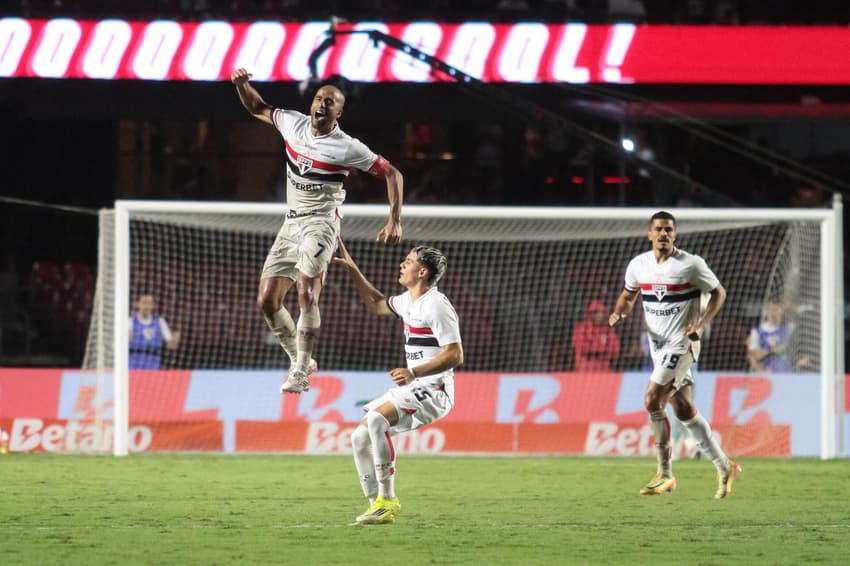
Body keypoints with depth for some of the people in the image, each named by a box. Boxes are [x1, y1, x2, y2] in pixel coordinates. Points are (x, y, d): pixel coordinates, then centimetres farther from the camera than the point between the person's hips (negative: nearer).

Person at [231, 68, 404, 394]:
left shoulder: (347, 148, -11)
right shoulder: (292, 123, 5)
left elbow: (391, 174, -5)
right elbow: (258, 109, 22)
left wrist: (395, 221, -12)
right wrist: (242, 85, 2)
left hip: (320, 223, -6)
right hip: (291, 224, 6)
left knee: (307, 295, -25)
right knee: (267, 300, 1)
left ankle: (300, 372, -23)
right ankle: (300, 360, 18)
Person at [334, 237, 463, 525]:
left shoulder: (436, 306, -15)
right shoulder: (409, 301, 14)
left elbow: (455, 355, -21)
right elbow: (376, 304, 35)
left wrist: (413, 373, -27)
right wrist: (354, 271, 27)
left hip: (433, 391, -10)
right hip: (412, 389, 10)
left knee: (376, 418, -31)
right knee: (360, 437, 4)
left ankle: (387, 499, -28)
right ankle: (377, 504, 9)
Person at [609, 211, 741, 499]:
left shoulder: (692, 264, -11)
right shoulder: (638, 265, 5)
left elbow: (718, 293, -1)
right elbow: (628, 295, 20)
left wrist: (702, 324, -15)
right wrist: (619, 312, -2)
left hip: (681, 343, -6)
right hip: (658, 345, 6)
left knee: (652, 399, -17)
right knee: (683, 409, 7)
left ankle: (664, 473, -7)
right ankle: (724, 467, 17)